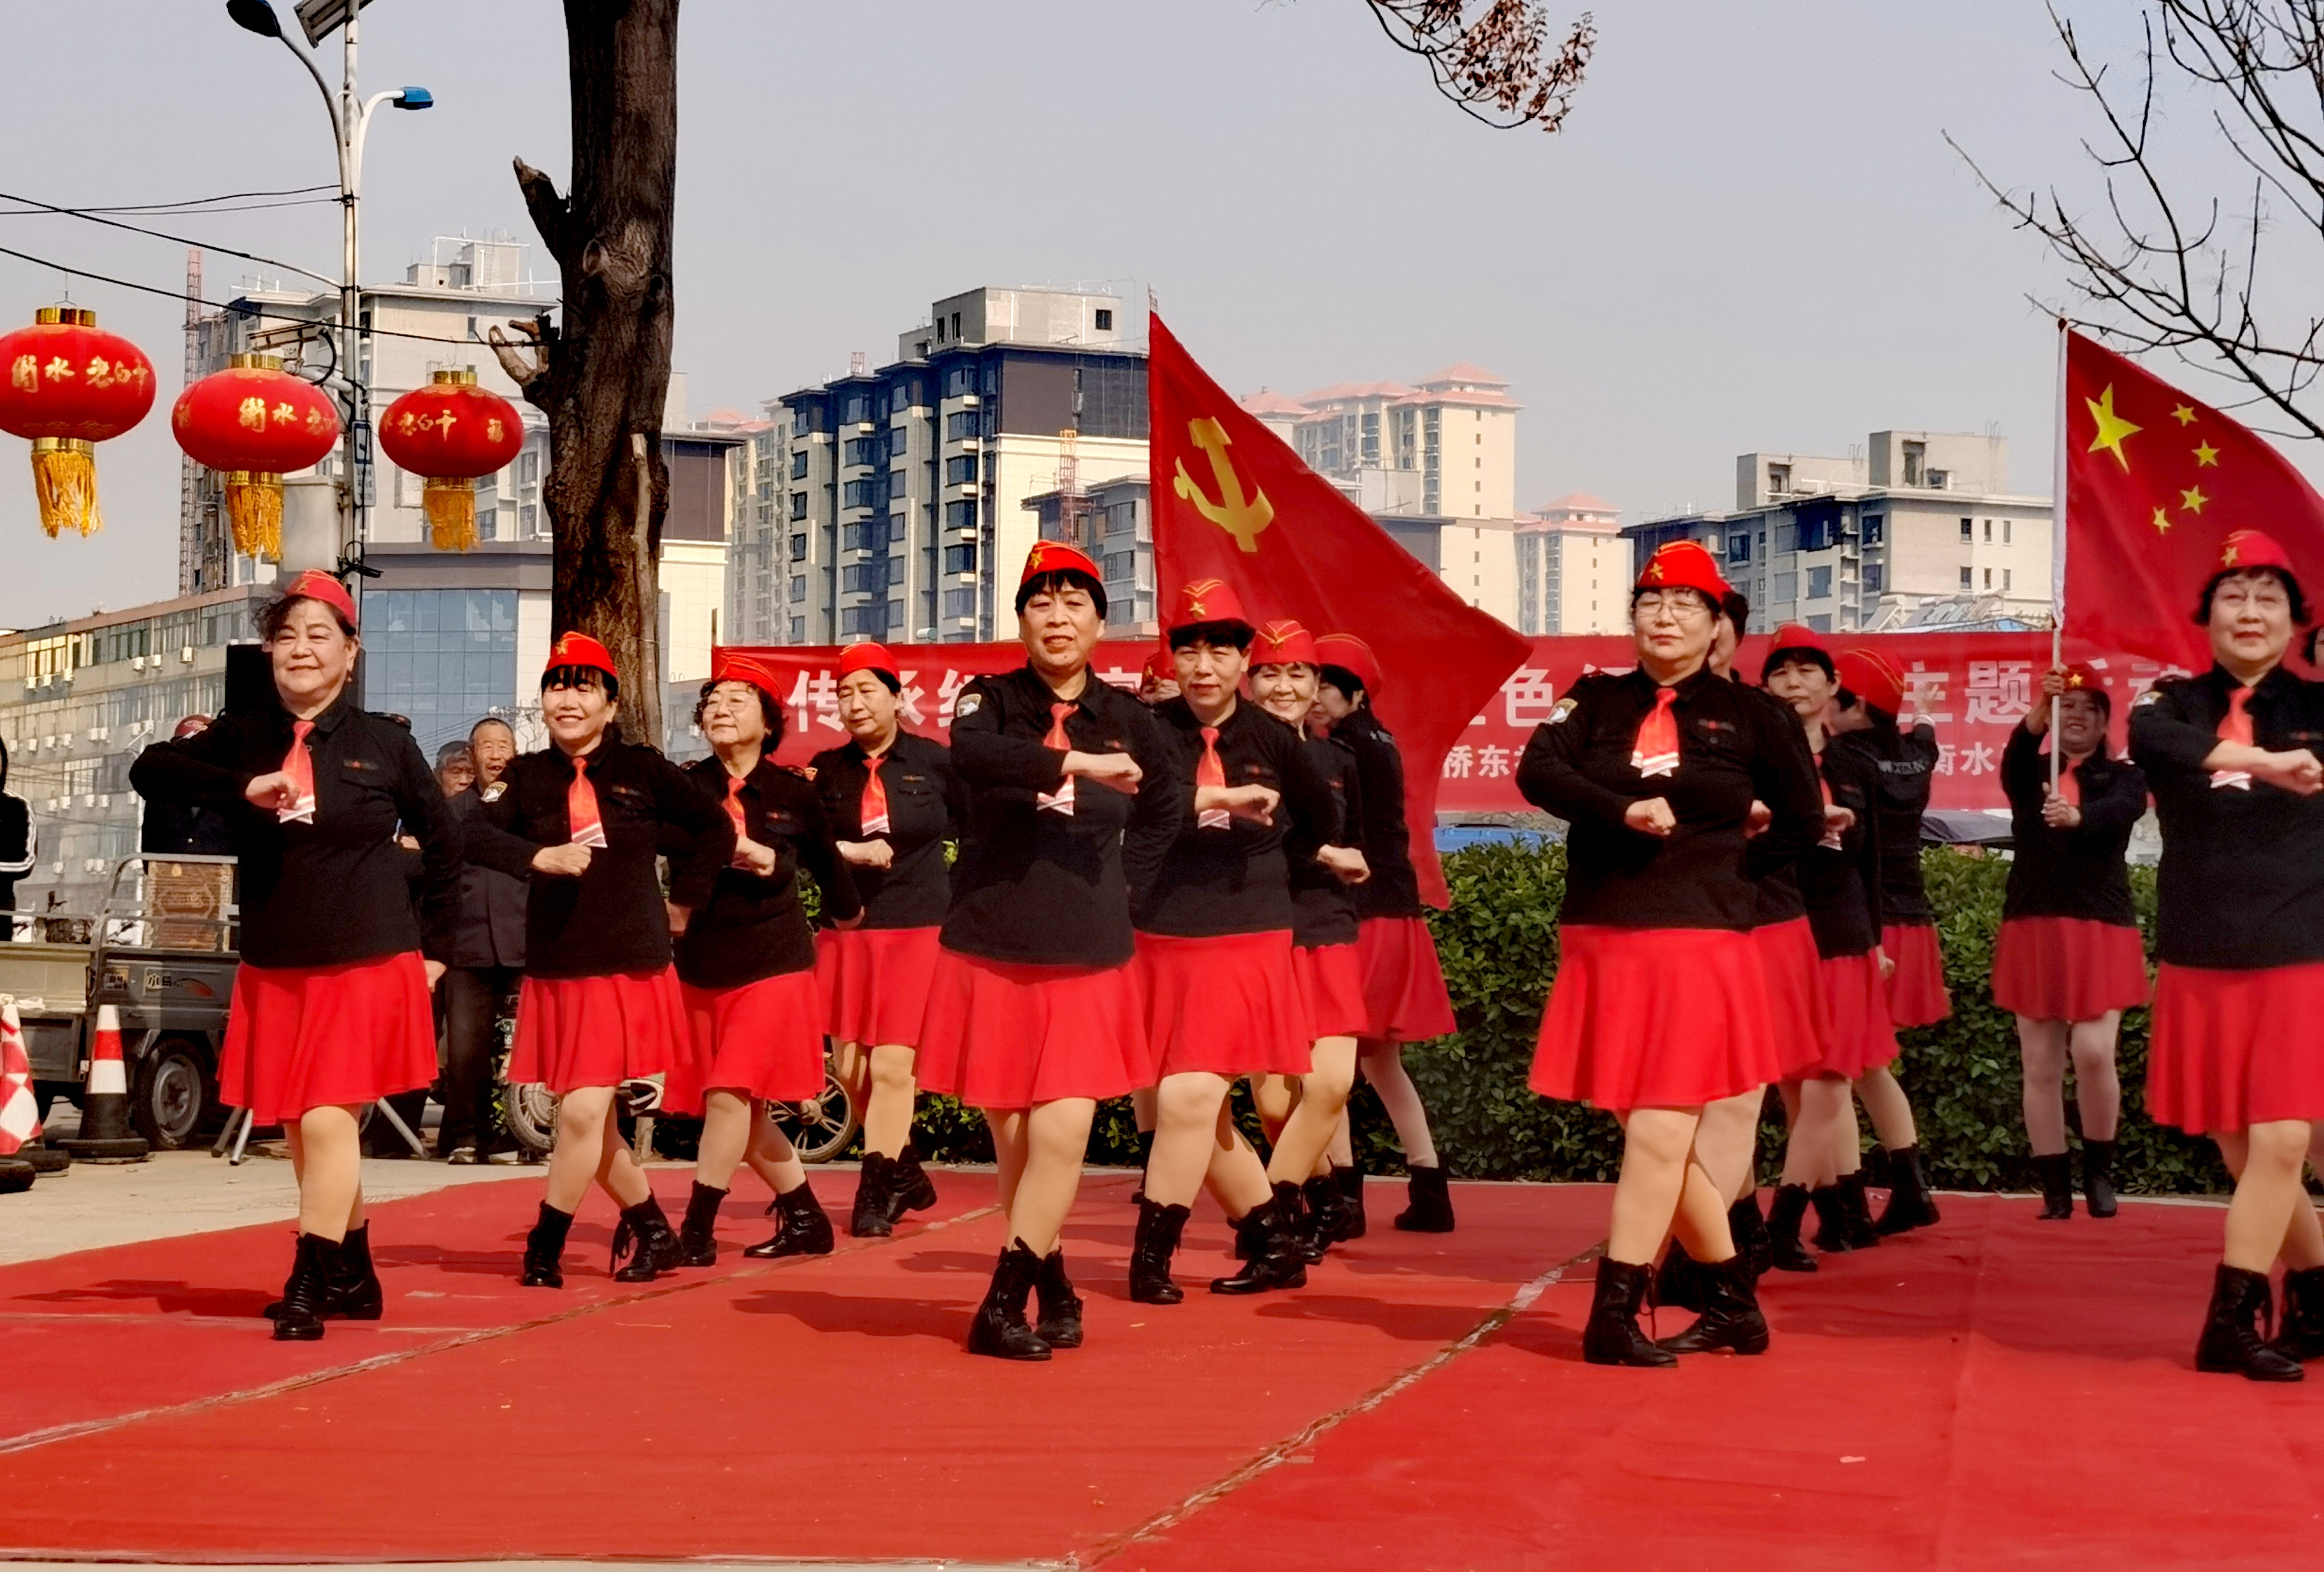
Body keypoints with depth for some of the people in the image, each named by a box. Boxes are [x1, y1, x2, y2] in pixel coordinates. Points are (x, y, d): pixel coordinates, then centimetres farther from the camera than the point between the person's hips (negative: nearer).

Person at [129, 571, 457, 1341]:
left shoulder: (385, 746, 1)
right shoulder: (242, 739, 6)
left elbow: (444, 846, 10)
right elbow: (150, 771, -9)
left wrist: (433, 948, 8)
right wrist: (243, 788, -22)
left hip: (367, 968, -4)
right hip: (273, 973, 4)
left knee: (327, 1124, -13)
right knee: (304, 1133, 10)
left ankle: (307, 1292, -13)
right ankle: (354, 1280, 25)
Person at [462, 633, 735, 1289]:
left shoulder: (643, 770, 0)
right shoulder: (525, 776, 3)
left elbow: (715, 829, 13)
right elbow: (474, 834, -14)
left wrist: (682, 901, 8)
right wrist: (540, 857, -27)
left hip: (629, 968, -3)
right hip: (554, 970, 3)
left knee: (583, 1114, -11)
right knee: (590, 1120, 10)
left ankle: (545, 1246, 2)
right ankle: (651, 1229, 29)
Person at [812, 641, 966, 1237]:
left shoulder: (936, 762, 0)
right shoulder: (827, 769, 9)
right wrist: (849, 852, -13)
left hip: (917, 927, -4)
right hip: (847, 927, 4)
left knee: (893, 1066, -9)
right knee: (850, 1067, 3)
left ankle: (875, 1194, -2)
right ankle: (908, 1175, 22)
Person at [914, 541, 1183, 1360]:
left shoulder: (1126, 718, 6)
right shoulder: (991, 700, 0)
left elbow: (1164, 810, 24)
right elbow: (969, 755, -25)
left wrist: (1122, 886, 12)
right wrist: (1077, 763, -31)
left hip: (1088, 960, 1)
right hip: (991, 953, -1)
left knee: (1062, 1138, -10)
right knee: (1011, 1138, 5)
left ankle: (1003, 1305, -3)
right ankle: (1053, 1287, 21)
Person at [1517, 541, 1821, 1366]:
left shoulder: (1744, 714, 4)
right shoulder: (1595, 700, 8)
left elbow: (1803, 822, 12)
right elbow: (1536, 772, -10)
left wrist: (1727, 868, 7)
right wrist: (1623, 811, -22)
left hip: (1698, 943, -3)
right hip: (1602, 941, 3)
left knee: (1658, 1138, -7)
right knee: (1657, 1137, 7)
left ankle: (1613, 1315, -2)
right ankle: (1733, 1304, 20)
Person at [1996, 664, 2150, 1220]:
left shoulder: (2123, 775, 8)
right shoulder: (2031, 774, 11)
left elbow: (2120, 809, -16)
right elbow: (2015, 757, -13)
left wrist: (2076, 816, -38)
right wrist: (2039, 710, -34)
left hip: (2100, 929, -2)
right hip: (2033, 927, 2)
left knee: (2093, 1053, -14)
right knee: (2040, 1066, 1)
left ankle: (2099, 1168, 8)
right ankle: (2055, 1189, 8)